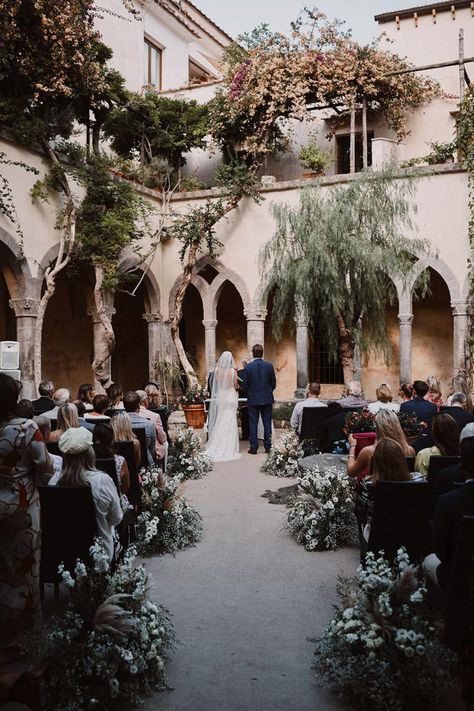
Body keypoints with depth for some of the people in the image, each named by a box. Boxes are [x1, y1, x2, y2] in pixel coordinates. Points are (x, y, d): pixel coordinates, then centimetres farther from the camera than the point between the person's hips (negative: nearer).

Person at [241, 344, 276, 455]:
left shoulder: (248, 367, -9)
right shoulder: (269, 366, -5)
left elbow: (244, 385, -4)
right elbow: (273, 383, 1)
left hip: (253, 400, -1)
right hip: (267, 399, 1)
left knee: (253, 424, 5)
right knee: (267, 423, 8)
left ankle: (254, 447, 5)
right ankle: (268, 447, 11)